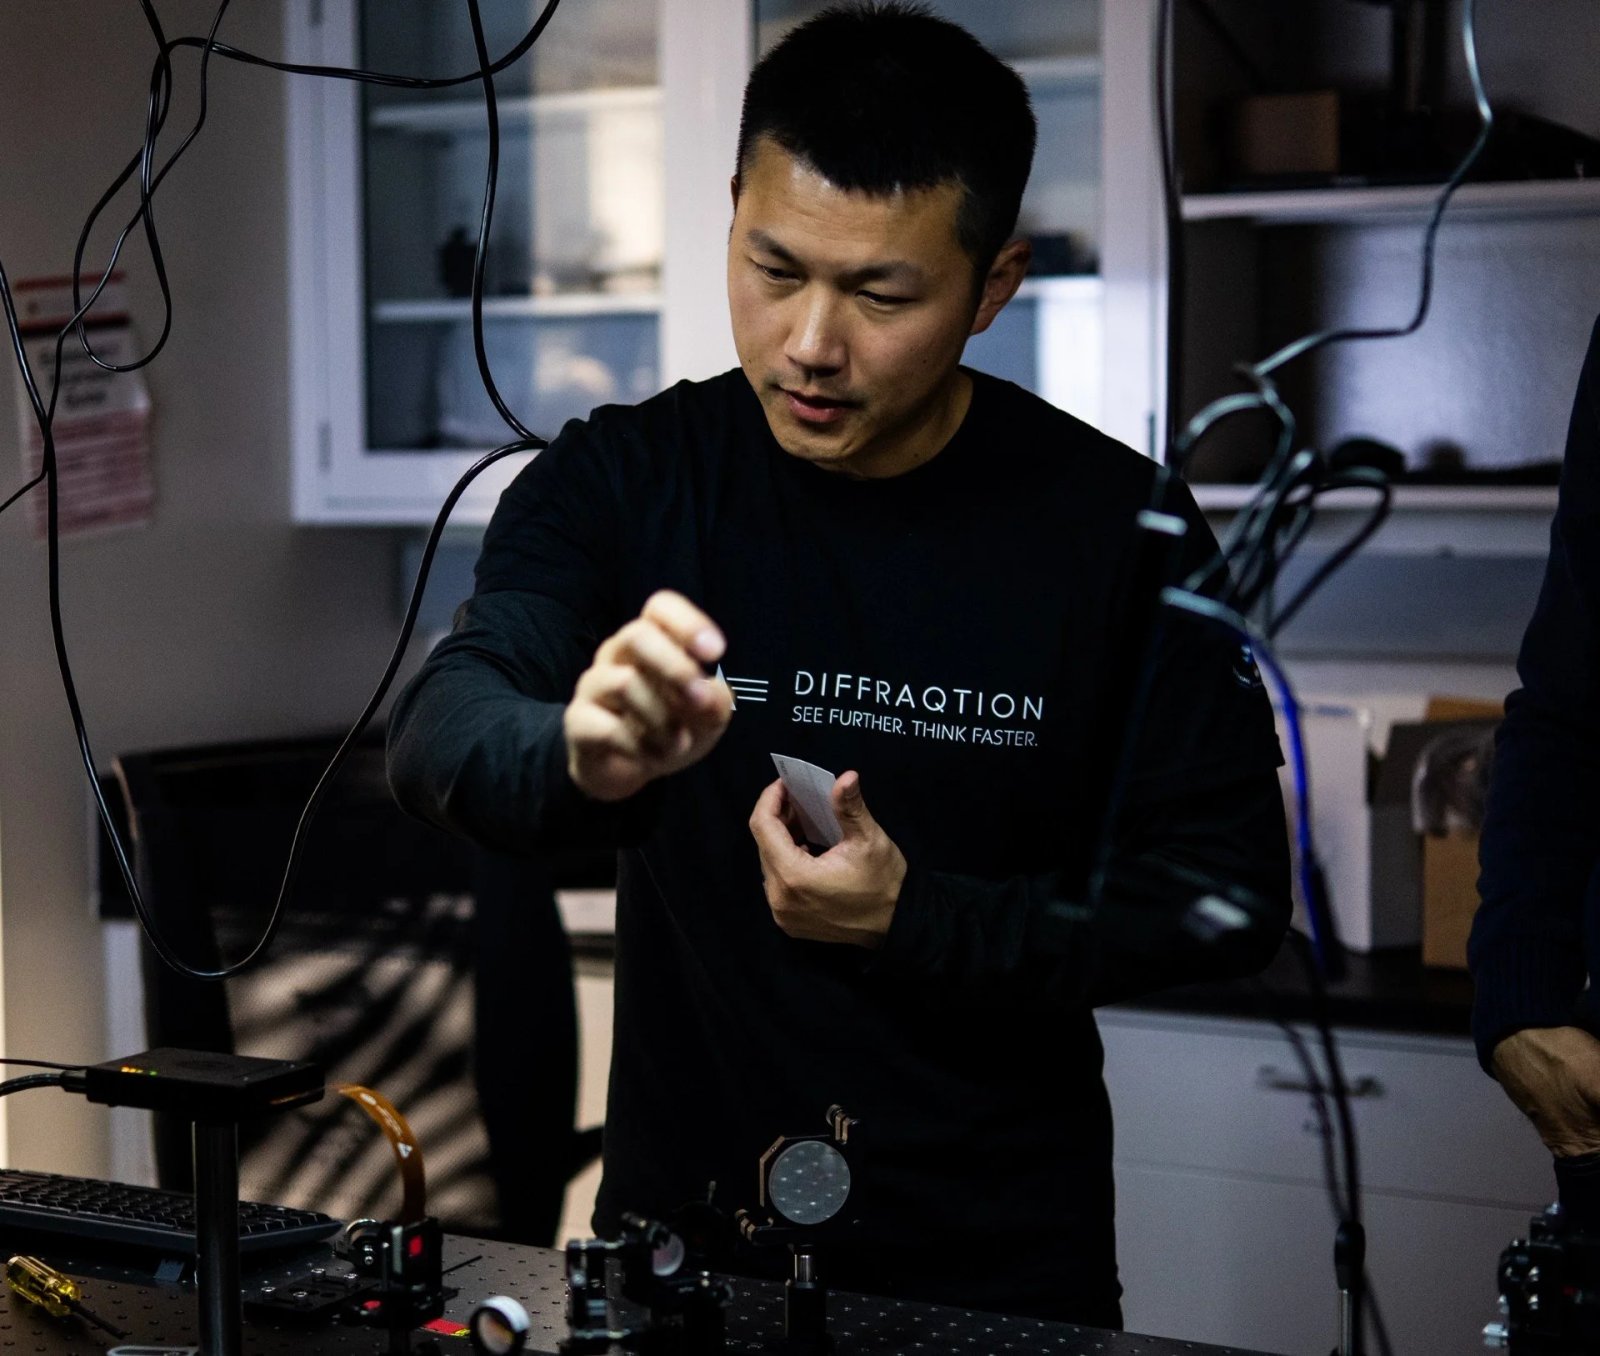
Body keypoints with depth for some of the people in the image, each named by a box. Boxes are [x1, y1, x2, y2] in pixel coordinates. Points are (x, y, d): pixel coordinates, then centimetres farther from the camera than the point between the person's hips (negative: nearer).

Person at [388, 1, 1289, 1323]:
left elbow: (1230, 887, -5)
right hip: (678, 1231, 1)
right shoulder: (622, 482, -6)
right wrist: (576, 755, -43)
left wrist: (920, 924, -18)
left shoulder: (1115, 525, -9)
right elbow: (440, 729, -21)